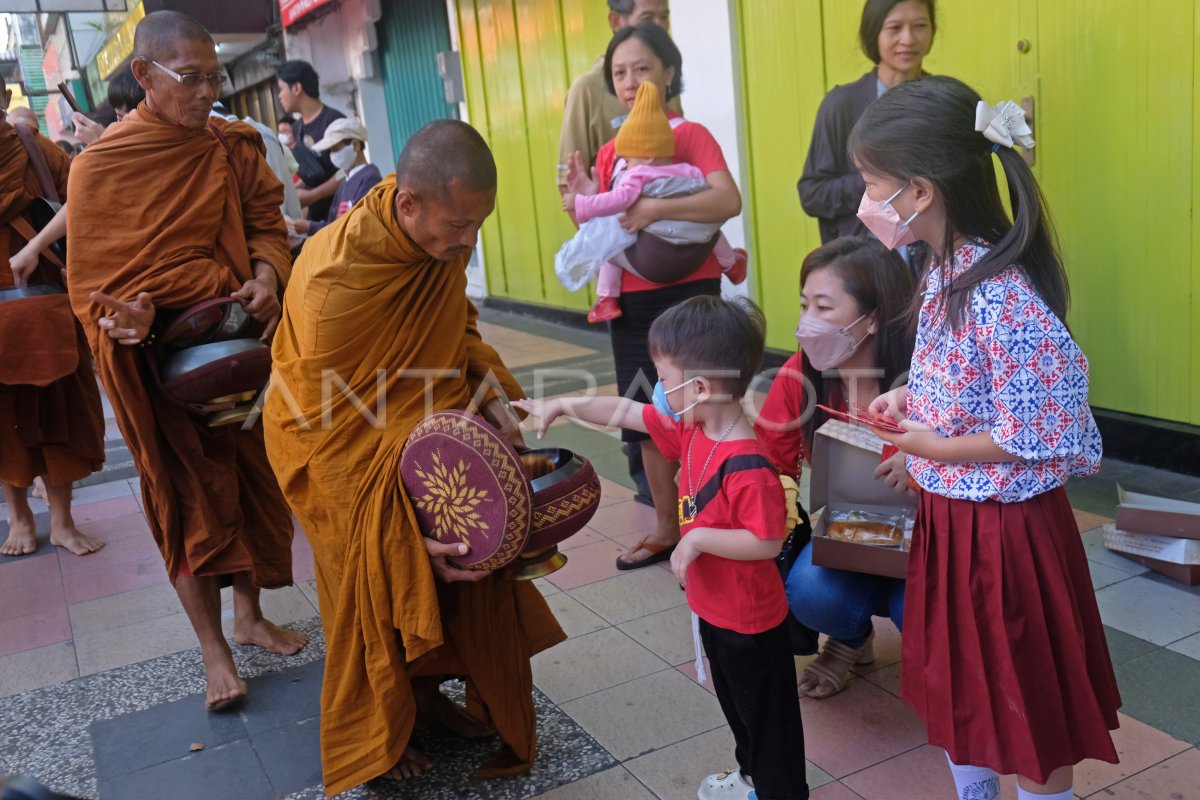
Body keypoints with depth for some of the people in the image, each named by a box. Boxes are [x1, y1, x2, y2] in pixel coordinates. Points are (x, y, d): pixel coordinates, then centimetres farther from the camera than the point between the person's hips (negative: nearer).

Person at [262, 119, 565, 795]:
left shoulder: (442, 240, -15)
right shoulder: (336, 282, -35)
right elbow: (336, 433, -29)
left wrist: (492, 394, -14)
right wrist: (405, 530, -30)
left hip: (421, 432, 6)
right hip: (348, 455, -6)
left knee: (452, 574, 9)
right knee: (375, 588, 6)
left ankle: (424, 691, 34)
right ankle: (378, 735, 30)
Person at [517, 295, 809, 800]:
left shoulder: (746, 466, -34)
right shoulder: (690, 428, -6)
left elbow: (767, 541, -31)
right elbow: (627, 412, 5)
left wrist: (698, 537, -29)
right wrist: (562, 405, 6)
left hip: (750, 620, -10)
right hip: (714, 608, 10)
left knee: (766, 713, 12)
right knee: (734, 702, 29)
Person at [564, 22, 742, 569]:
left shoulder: (690, 135, -6)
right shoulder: (609, 153, 10)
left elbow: (730, 201, -22)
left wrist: (655, 208, -29)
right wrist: (586, 204, -9)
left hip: (687, 293, -6)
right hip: (631, 300, 6)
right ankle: (666, 527, 27)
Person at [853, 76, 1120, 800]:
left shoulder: (1003, 298, -28)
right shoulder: (947, 272, 0)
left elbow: (1041, 437, -25)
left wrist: (934, 448, -16)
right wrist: (910, 400, -1)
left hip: (1002, 528, -9)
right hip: (950, 515, 9)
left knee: (1030, 708, 15)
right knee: (961, 688, 25)